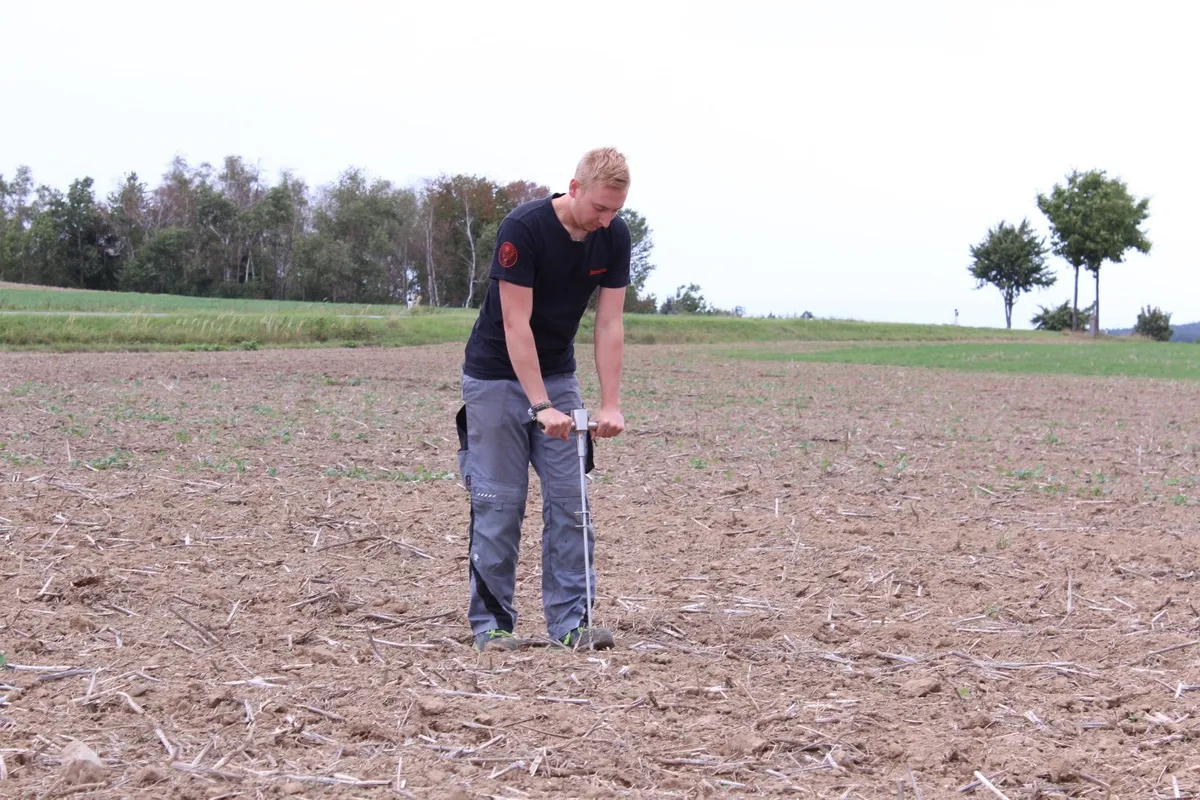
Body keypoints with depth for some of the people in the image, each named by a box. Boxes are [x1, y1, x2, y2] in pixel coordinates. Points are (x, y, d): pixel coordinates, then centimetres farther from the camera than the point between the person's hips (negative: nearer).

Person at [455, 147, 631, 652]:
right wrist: (541, 406, -30)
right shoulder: (524, 228, -26)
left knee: (569, 498, 0)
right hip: (497, 375, -5)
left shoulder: (615, 237, -8)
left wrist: (610, 404, -14)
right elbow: (516, 323, -26)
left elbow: (609, 323, -7)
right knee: (499, 501, -4)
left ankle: (570, 620, 4)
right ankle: (491, 623, 4)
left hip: (557, 374, 6)